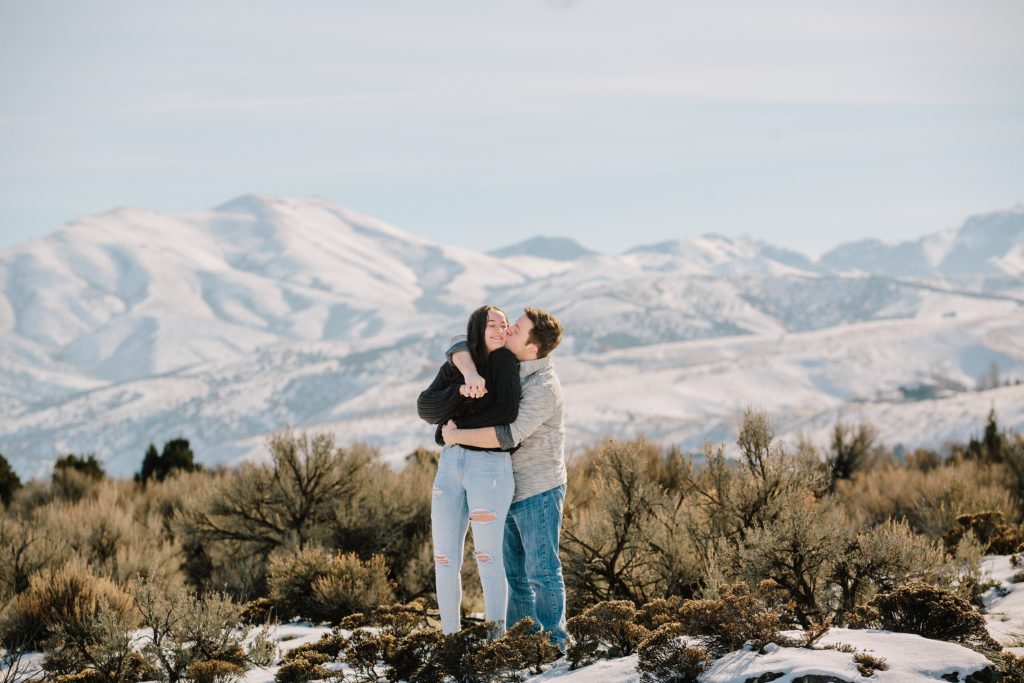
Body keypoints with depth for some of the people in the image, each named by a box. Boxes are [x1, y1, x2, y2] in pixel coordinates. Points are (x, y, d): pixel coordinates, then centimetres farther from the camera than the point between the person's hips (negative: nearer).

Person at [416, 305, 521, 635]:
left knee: (488, 558, -1)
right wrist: (460, 391, -18)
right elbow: (426, 407, -2)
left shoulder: (505, 361, -1)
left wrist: (458, 426, -5)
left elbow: (508, 411, -15)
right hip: (450, 465, 5)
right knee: (445, 560, 5)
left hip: (490, 466, -5)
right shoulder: (454, 367, 12)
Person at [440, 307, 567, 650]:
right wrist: (470, 374, -25)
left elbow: (509, 435, -30)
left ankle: (552, 640, 3)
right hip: (509, 488, 9)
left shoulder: (543, 389, -22)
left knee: (541, 569, -4)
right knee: (514, 569, 12)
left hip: (538, 492, -9)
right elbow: (460, 349, -2)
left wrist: (456, 436, -22)